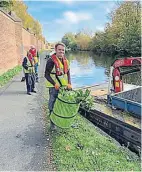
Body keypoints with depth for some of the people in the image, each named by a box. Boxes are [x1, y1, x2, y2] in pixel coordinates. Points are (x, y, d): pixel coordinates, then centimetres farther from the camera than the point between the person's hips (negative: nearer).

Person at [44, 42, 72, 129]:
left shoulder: (65, 60, 6)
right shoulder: (51, 60, -14)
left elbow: (68, 72, 11)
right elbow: (47, 75, -13)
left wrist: (69, 83, -3)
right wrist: (54, 84, -22)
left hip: (64, 86, 6)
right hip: (54, 86, -6)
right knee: (53, 104, 5)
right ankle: (52, 122, 22)